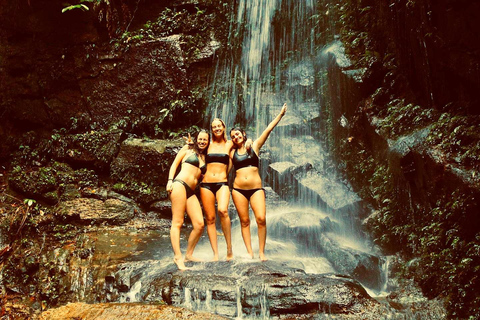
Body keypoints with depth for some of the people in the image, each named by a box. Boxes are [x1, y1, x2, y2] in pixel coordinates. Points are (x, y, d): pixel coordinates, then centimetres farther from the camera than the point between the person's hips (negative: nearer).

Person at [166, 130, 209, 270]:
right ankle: (178, 257, -14)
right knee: (177, 222, -11)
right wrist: (170, 180, -5)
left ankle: (189, 254, 8)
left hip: (191, 191, 6)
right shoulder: (188, 149, 12)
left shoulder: (204, 157, 25)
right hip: (180, 185, -6)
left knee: (199, 224, -6)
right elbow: (175, 164, 7)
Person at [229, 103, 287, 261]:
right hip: (238, 189, 2)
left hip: (256, 188, -2)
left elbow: (268, 130, 4)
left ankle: (261, 252, -4)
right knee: (244, 221, 3)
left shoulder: (254, 146, 7)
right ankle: (249, 252, 9)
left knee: (261, 219, -14)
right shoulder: (232, 152, 10)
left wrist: (281, 114, 2)